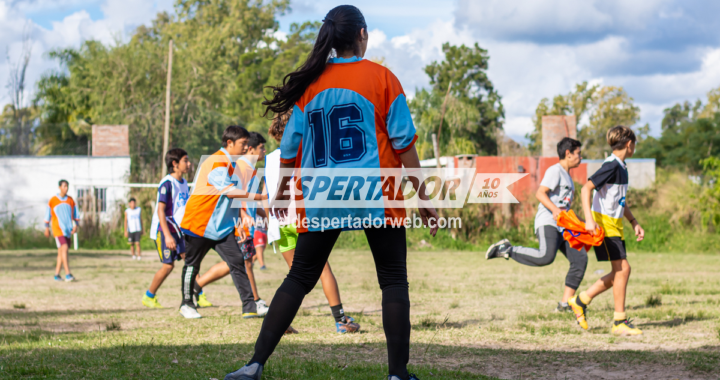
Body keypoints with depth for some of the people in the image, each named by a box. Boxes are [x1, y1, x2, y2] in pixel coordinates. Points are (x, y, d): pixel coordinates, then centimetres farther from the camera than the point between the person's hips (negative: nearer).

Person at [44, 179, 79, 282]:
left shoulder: (71, 200, 8)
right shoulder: (53, 200, -2)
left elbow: (75, 214, 11)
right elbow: (48, 214, 6)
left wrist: (76, 225, -3)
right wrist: (47, 228, 6)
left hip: (68, 229, 5)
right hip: (57, 228, -5)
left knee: (61, 252, 9)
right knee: (64, 248, -19)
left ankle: (57, 274, 16)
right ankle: (68, 274, -24)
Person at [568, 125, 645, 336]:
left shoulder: (621, 167, 15)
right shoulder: (611, 166, -15)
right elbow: (586, 188, -23)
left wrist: (634, 223, 22)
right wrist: (589, 219, -31)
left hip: (615, 225, 10)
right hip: (603, 223, -10)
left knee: (619, 273, 7)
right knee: (622, 268, -11)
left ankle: (581, 301, 18)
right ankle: (620, 322, -6)